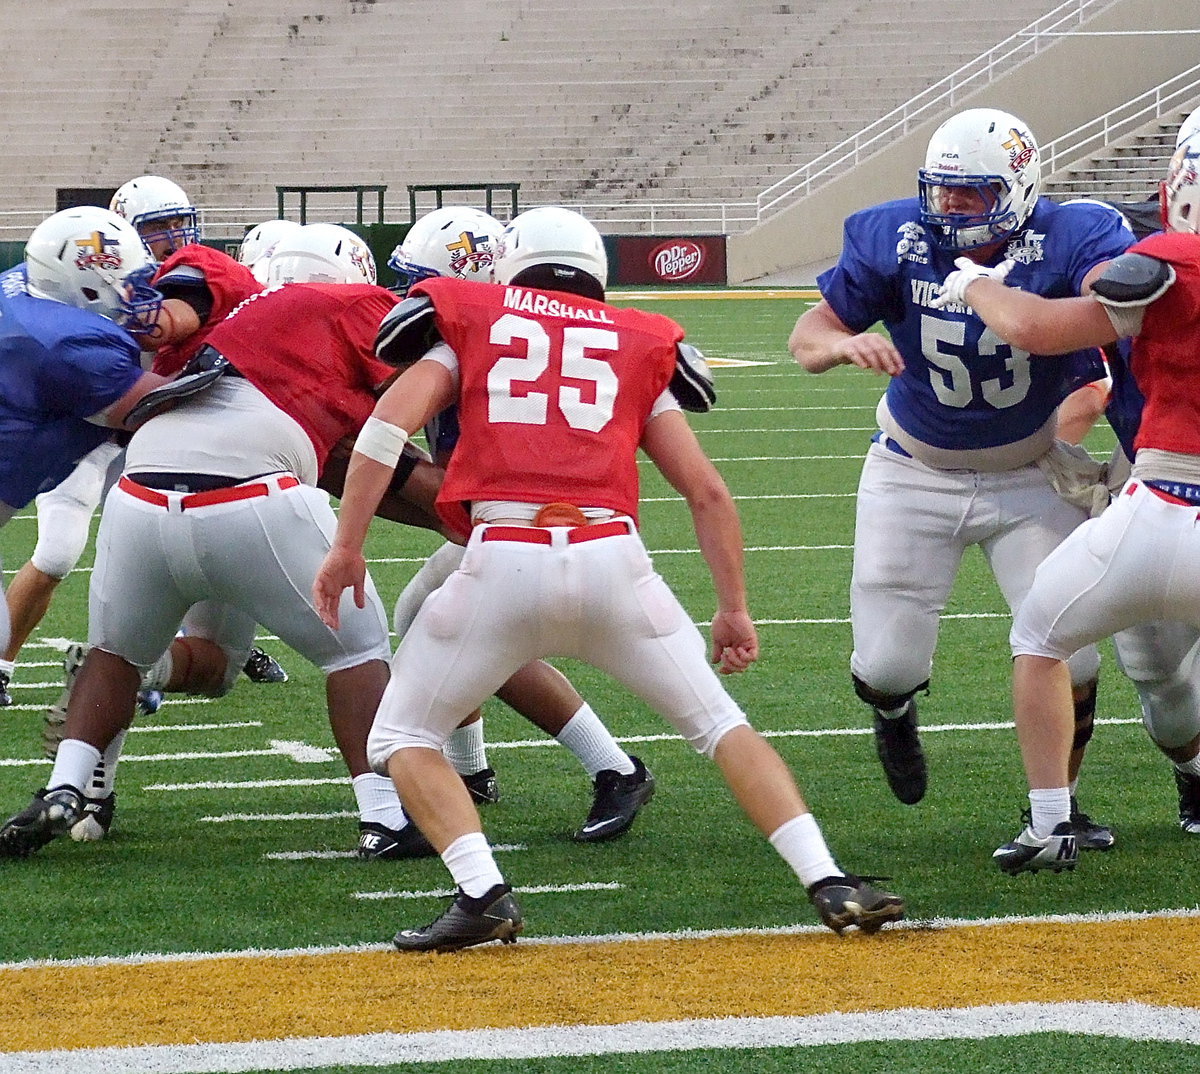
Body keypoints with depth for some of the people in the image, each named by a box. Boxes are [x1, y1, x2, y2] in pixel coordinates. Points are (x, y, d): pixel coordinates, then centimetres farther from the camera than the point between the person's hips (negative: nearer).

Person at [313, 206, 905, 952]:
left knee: (405, 737, 15)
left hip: (503, 562, -2)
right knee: (722, 726, 17)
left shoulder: (473, 327, 20)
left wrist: (347, 547, 4)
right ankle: (830, 883, 5)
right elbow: (708, 491, 17)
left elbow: (390, 422, 4)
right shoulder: (638, 349, 23)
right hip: (612, 559, 2)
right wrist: (734, 608, 25)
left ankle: (481, 893, -5)